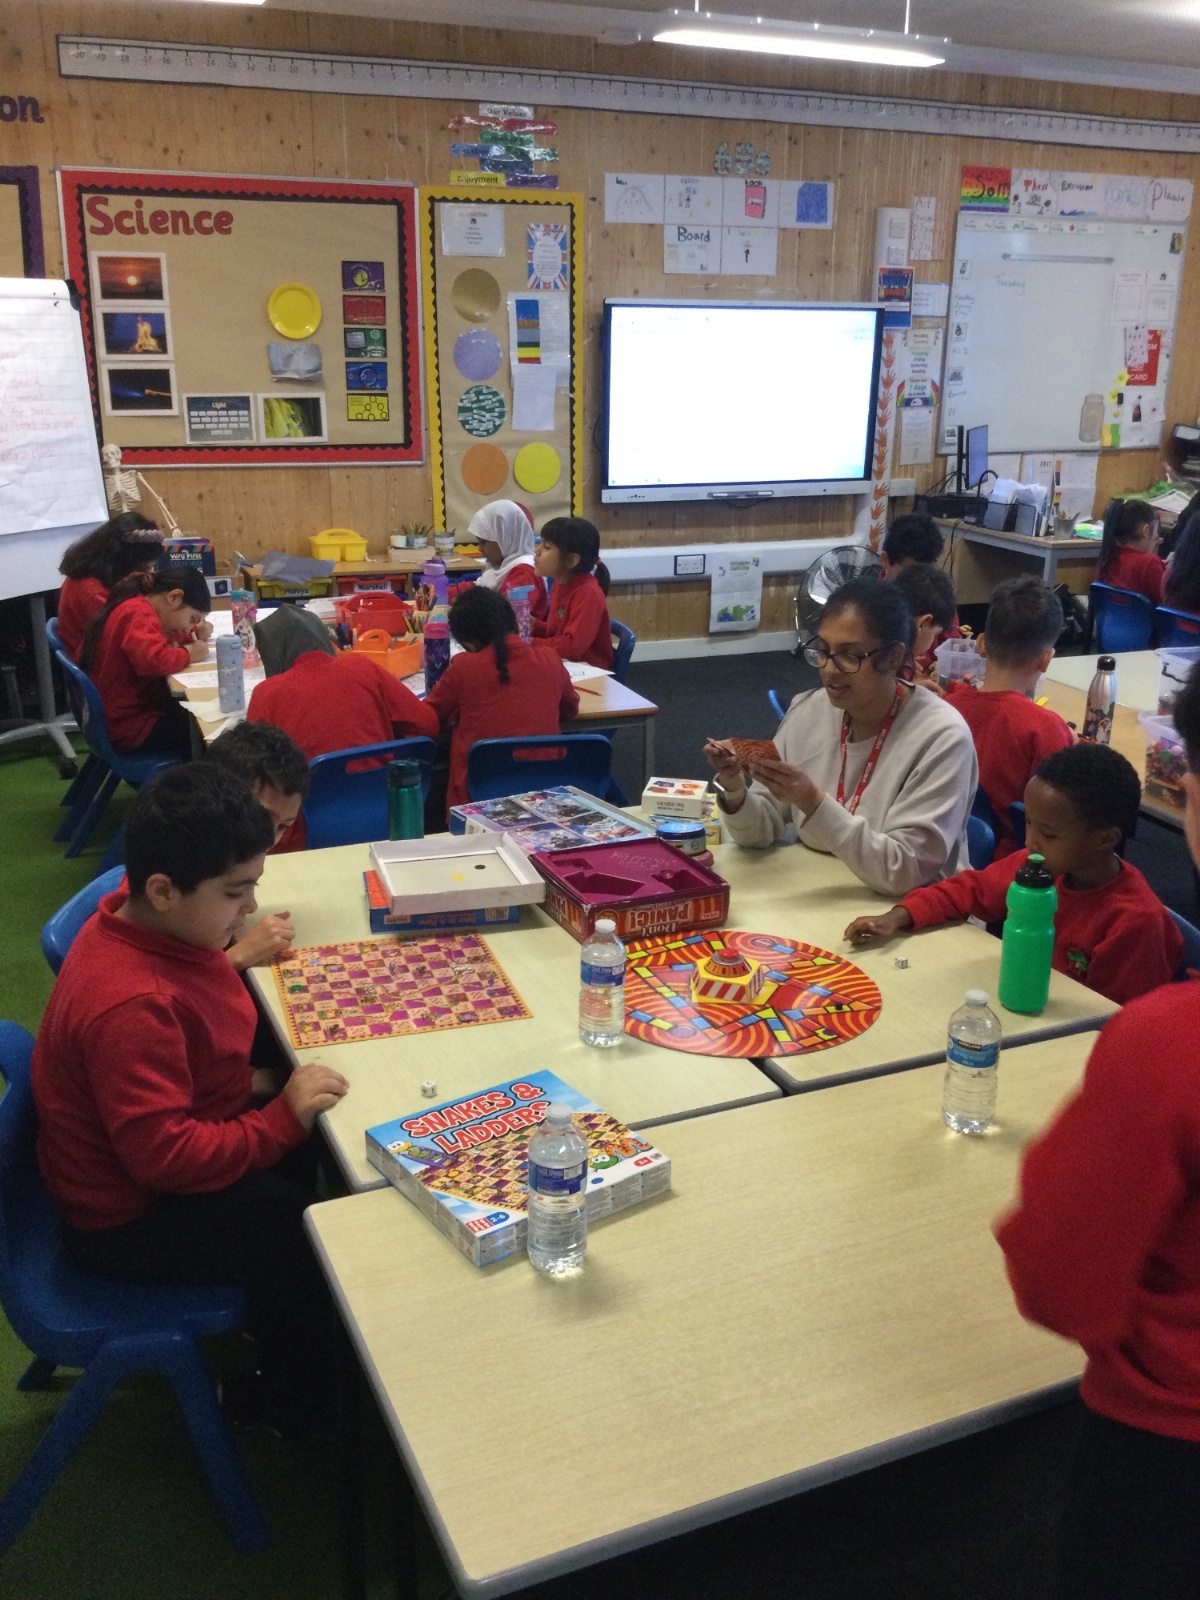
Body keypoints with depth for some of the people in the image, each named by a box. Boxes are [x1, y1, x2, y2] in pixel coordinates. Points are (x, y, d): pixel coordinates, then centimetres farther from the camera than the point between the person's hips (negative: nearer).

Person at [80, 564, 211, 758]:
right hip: (128, 726, -10)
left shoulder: (136, 603, 10)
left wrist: (197, 631, 5)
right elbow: (154, 661, -37)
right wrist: (189, 653, -19)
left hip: (117, 715, 10)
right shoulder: (139, 613, -21)